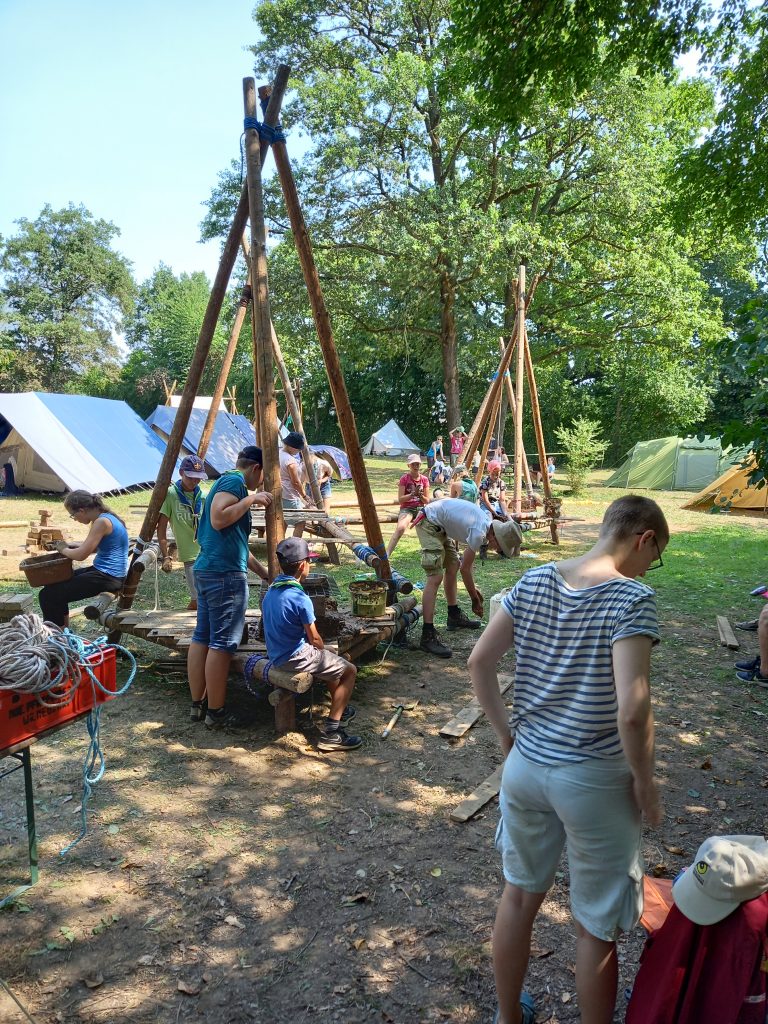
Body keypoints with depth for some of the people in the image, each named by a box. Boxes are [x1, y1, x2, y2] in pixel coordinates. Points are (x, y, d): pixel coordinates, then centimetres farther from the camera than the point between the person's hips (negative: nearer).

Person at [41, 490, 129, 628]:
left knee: (47, 595, -8)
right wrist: (69, 546, 11)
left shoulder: (102, 522, -20)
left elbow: (81, 555, -21)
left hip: (107, 578, -11)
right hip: (104, 572, 11)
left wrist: (64, 550, -2)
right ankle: (64, 629, 34)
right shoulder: (105, 517, 10)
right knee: (59, 582, 26)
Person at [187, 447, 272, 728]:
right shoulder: (234, 480, -5)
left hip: (205, 571, 10)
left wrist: (263, 572, 32)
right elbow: (218, 520, -21)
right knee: (222, 643, -4)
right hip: (225, 574, -10)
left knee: (201, 638, 11)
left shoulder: (225, 481, 24)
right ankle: (215, 713, 2)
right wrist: (250, 499, -13)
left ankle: (197, 705, 18)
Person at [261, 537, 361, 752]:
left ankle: (340, 709, 43)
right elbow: (314, 639, -16)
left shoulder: (270, 591, 3)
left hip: (276, 656, 9)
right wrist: (323, 651, 8)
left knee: (332, 660, 30)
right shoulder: (300, 598, -23)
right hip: (296, 658, -9)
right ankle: (331, 732, -3)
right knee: (350, 671, 2)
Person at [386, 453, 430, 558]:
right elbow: (400, 499, -7)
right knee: (400, 527, -34)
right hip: (406, 509, -4)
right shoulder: (404, 479, -2)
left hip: (420, 508, 4)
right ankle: (386, 555, -36)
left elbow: (427, 500, 9)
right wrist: (412, 494, -20)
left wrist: (420, 495, -12)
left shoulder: (424, 479, 8)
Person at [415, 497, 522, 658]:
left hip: (440, 526, 11)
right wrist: (475, 599, -5)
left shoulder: (487, 522, 3)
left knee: (453, 566, 17)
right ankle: (427, 636, -19)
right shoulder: (479, 533, -25)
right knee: (435, 576, -17)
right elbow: (465, 568, -15)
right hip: (428, 522, -11)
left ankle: (454, 617, 32)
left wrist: (473, 588, 17)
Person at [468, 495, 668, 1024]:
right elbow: (631, 710, -27)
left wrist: (507, 733, 10)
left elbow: (479, 661, -1)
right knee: (596, 928, 17)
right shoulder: (633, 598, -19)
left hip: (525, 765, 6)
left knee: (520, 896, 25)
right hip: (593, 781, -5)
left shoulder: (534, 581, -3)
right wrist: (645, 782, -10)